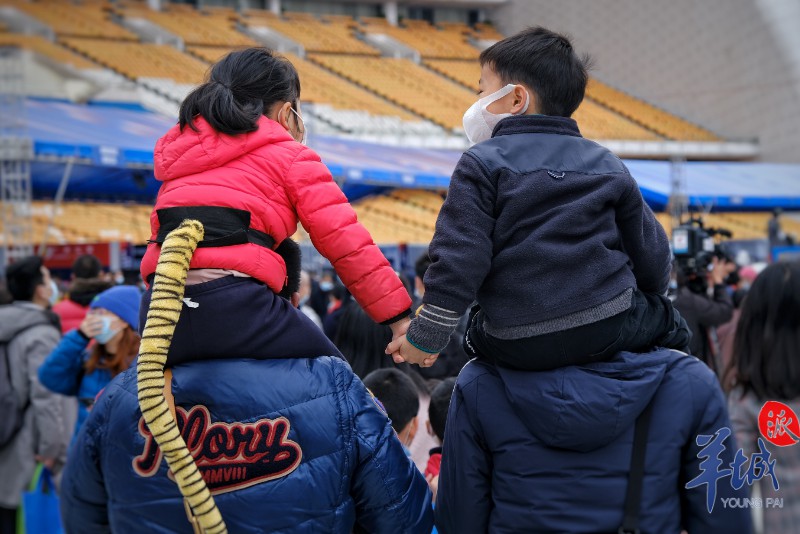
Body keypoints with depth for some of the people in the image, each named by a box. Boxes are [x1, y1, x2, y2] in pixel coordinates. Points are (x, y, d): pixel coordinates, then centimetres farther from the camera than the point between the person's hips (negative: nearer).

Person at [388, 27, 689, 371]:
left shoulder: (481, 165, -1)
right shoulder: (608, 165, 11)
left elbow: (458, 258, -9)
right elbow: (651, 253, 15)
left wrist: (426, 338, -1)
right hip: (609, 329, 2)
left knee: (478, 333, 31)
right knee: (664, 318, 30)